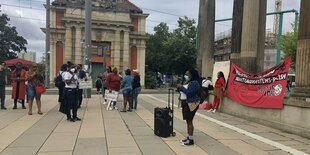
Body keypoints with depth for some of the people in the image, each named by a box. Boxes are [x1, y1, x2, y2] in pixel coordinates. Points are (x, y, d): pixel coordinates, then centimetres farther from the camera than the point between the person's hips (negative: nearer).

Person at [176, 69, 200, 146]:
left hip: (192, 104, -10)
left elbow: (189, 93, -23)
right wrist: (180, 87, 7)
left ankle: (191, 140, 1)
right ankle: (189, 137, 23)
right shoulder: (190, 82, 16)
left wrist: (181, 87, -15)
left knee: (189, 121, -7)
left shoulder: (194, 83, -15)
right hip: (188, 103, 10)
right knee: (188, 121, 13)